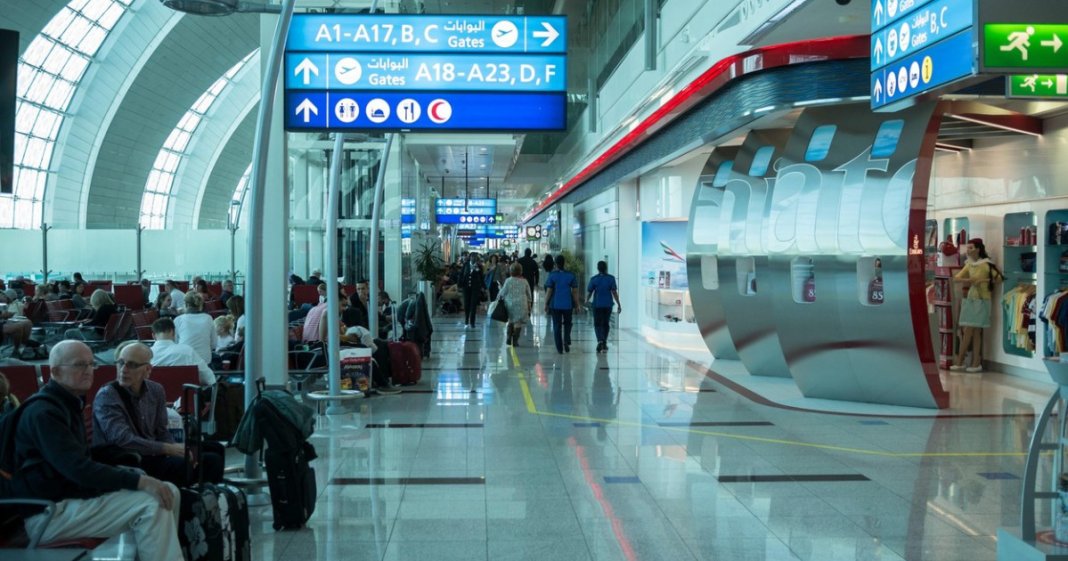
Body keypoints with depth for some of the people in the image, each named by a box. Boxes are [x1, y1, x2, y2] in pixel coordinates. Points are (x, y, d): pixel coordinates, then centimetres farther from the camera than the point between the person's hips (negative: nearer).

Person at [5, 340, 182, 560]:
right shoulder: (43, 412, -16)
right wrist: (140, 481, -27)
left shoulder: (67, 403, 16)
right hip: (49, 512, -10)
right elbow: (78, 469, -25)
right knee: (151, 505, -23)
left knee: (169, 491, 1)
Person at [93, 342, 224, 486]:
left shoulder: (155, 390, 7)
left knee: (214, 449, -6)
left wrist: (177, 450, -10)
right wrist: (169, 449, -23)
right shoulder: (106, 396, -13)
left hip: (152, 456, 7)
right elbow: (123, 440, -24)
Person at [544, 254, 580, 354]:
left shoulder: (552, 275, -6)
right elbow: (575, 291, 0)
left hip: (555, 305, -1)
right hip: (568, 304, 1)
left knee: (557, 326, 7)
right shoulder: (570, 275, -2)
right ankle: (566, 341, -2)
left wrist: (546, 304, 2)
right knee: (567, 323, 20)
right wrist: (576, 304, 8)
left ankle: (559, 348, 7)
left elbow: (549, 291, -7)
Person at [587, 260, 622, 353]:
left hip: (597, 305, -1)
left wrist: (586, 302, 18)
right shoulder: (611, 278, -4)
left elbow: (589, 292, -1)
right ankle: (604, 343, 16)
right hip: (608, 305, 1)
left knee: (597, 324, 5)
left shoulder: (594, 279, -5)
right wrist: (619, 304, -5)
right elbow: (614, 292, -9)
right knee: (605, 324, 14)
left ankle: (600, 340, -19)